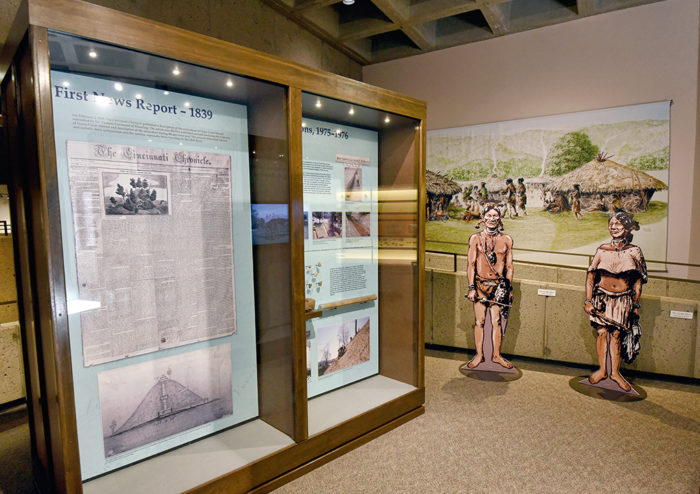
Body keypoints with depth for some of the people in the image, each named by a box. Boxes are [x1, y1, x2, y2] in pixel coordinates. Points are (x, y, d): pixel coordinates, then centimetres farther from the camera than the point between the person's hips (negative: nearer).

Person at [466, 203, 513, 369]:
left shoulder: (506, 240, 7)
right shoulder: (476, 238, 1)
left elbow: (509, 266, 11)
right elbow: (471, 264, -2)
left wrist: (509, 288, 10)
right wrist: (471, 288, -7)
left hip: (499, 286, 1)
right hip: (480, 284, -1)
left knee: (497, 321, 5)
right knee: (479, 321, 3)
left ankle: (496, 355, 20)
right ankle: (479, 355, 16)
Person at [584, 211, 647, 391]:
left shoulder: (634, 251, 1)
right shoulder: (602, 250, 1)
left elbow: (638, 281, 6)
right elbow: (590, 276, 1)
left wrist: (636, 305, 5)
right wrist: (588, 301, -5)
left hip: (623, 300, 0)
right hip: (602, 297, 0)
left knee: (616, 334, 1)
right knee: (602, 331, -1)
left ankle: (615, 372, 13)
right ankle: (602, 369, 11)